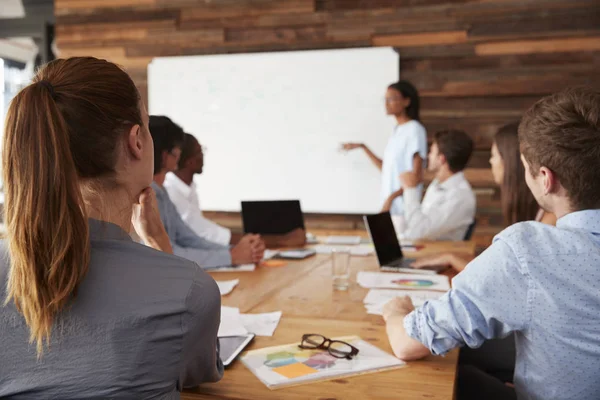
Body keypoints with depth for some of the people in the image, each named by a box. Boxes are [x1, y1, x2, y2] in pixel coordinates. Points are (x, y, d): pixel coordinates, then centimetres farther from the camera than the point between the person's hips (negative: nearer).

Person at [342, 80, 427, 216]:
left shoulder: (414, 129, -10)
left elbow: (417, 176, -13)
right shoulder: (397, 130, 12)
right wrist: (363, 147, 17)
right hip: (390, 203, 7)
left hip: (404, 205, -7)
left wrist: (392, 197, -19)